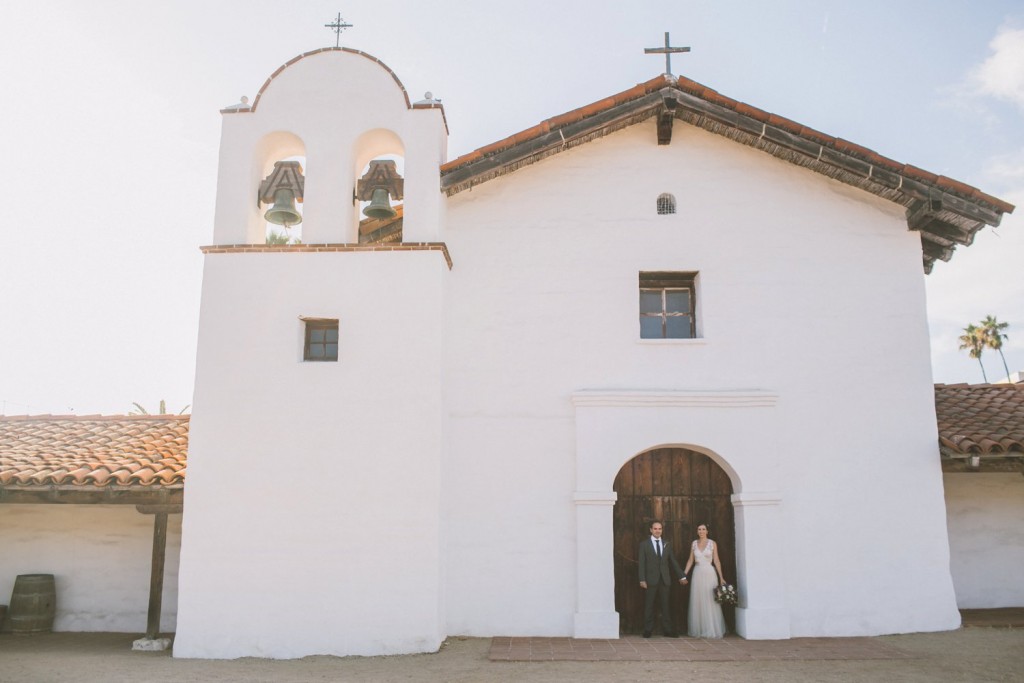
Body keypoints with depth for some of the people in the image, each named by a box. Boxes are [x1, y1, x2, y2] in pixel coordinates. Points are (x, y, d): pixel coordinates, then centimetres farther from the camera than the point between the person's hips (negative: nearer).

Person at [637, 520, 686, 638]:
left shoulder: (666, 544, 13)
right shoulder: (644, 544, 2)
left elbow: (673, 561, 14)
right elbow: (642, 563, -2)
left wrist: (681, 576, 11)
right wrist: (642, 580, -10)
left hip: (664, 579, 3)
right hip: (650, 580, -3)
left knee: (665, 606, 3)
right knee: (649, 606, 1)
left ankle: (667, 630, 8)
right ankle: (648, 630, 8)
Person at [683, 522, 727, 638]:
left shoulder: (712, 544, 0)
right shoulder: (694, 544, 7)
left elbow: (716, 561, 0)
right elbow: (690, 560, 9)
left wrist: (721, 577, -4)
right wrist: (684, 574, 3)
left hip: (709, 573, -3)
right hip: (697, 573, 3)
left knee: (710, 602, -2)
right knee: (697, 602, 4)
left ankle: (712, 630, 8)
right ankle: (698, 630, 12)